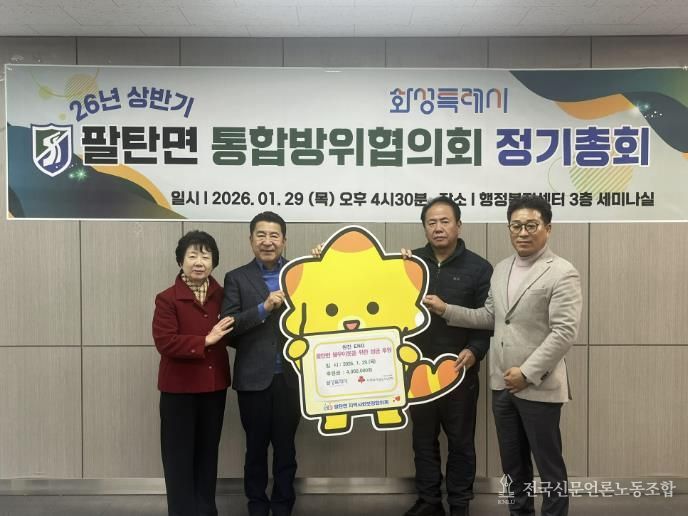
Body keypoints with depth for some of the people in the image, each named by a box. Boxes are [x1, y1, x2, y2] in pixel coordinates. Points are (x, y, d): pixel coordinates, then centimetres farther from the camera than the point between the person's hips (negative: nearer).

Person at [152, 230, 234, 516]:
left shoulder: (222, 296, 4)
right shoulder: (167, 299, -10)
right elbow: (164, 342, -20)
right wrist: (205, 340, -23)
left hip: (214, 386, 4)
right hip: (179, 388, -4)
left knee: (208, 451, 16)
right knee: (179, 455, 5)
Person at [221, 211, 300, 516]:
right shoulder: (237, 278, 0)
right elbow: (228, 325, -9)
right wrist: (264, 308, -20)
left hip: (290, 376, 1)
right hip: (254, 377, -1)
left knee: (285, 445, 13)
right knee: (256, 446, 14)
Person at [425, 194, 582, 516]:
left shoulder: (562, 273, -11)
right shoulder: (501, 269, 10)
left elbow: (564, 332, -17)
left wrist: (527, 373, -20)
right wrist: (446, 310, 4)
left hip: (538, 387, -6)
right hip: (502, 383, 6)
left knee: (548, 464, 8)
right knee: (512, 462, 18)